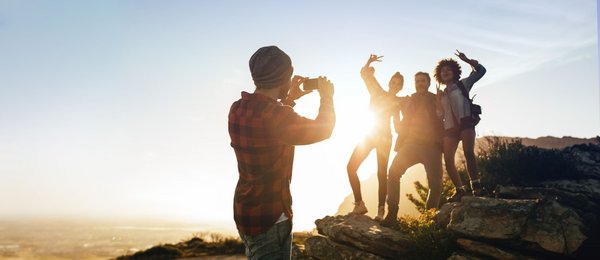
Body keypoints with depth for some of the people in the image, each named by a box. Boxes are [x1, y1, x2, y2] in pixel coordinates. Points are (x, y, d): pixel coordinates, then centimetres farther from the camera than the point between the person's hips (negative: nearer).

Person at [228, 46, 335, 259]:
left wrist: (288, 99, 19)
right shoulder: (276, 116, -27)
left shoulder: (238, 109, -3)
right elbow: (323, 129, -12)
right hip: (269, 218, -8)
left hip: (245, 210, 8)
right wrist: (327, 97, 5)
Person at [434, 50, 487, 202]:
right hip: (450, 128, 5)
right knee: (448, 160, -6)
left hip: (465, 123, -4)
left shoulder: (463, 84, 16)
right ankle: (460, 190, 3)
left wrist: (467, 60, 0)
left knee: (468, 152, -27)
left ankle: (476, 186, -29)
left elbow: (480, 70, 7)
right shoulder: (442, 94, 24)